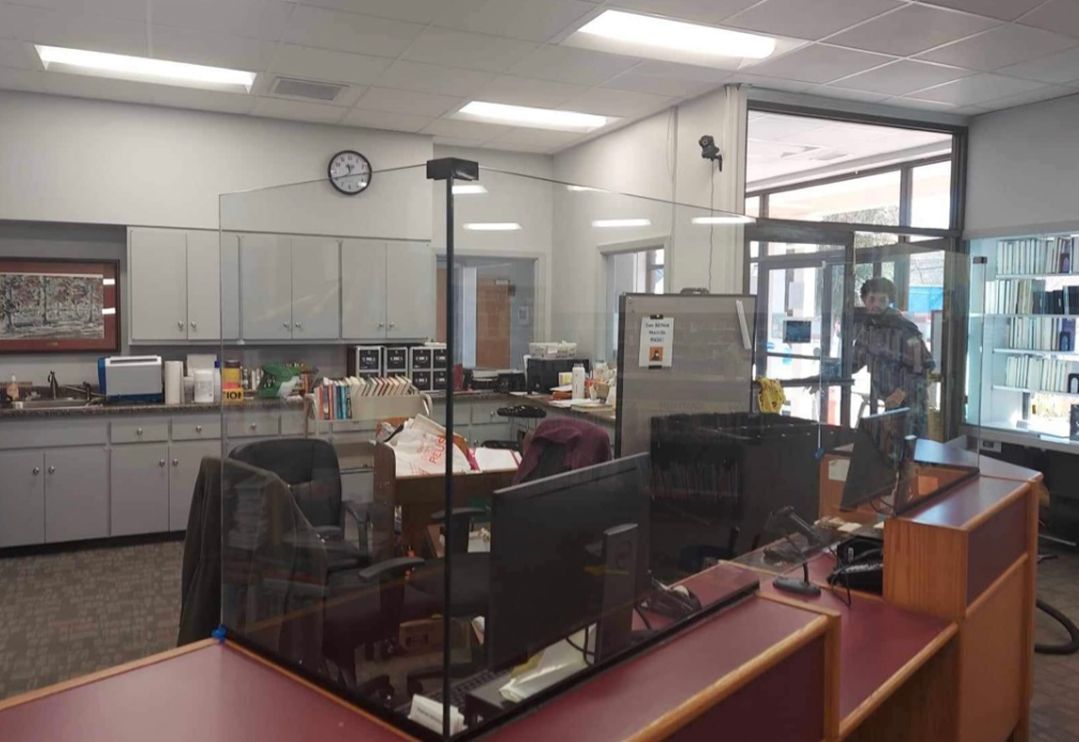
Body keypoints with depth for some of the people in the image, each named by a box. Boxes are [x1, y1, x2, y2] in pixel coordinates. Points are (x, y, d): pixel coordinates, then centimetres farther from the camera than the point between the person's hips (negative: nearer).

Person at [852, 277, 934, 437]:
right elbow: (855, 361, 13)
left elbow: (923, 366, -17)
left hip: (908, 405, -6)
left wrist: (903, 392, -26)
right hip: (881, 403, 6)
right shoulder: (864, 326, 3)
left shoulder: (905, 329, -18)